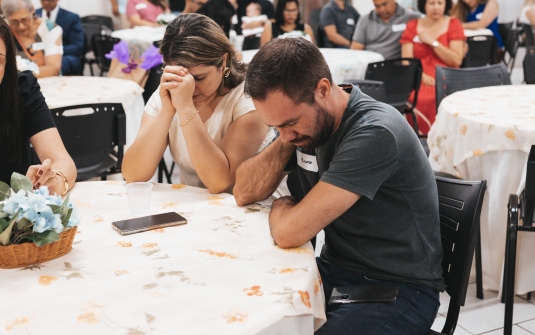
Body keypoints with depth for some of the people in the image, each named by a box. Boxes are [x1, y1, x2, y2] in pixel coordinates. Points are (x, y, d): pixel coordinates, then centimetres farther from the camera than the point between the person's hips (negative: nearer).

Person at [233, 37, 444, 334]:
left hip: (396, 289, -6)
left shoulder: (374, 133, -24)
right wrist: (286, 139, -11)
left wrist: (281, 207, -6)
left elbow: (290, 232, -27)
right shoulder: (302, 118, 0)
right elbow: (244, 193, 1)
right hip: (335, 272, 7)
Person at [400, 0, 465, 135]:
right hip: (419, 80, 1)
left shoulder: (453, 24, 10)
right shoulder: (412, 26, 13)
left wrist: (432, 42, -4)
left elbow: (456, 60, -2)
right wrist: (421, 76, -16)